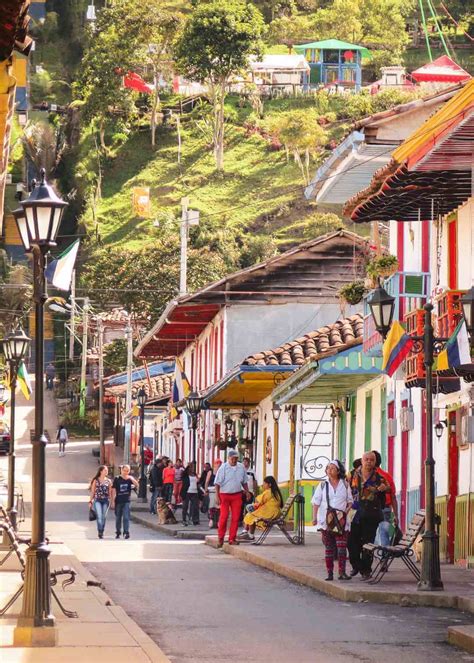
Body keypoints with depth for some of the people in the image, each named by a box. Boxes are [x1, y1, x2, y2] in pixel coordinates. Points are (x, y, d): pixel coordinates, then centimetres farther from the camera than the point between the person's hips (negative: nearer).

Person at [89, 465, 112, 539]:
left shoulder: (108, 481, 9)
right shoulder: (96, 480, 4)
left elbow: (110, 492, 10)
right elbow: (92, 491, 7)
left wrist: (112, 501, 5)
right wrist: (90, 501, 3)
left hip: (106, 500, 2)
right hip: (97, 500, -2)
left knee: (103, 517, 4)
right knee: (99, 516, -15)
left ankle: (102, 533, 13)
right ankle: (99, 532, -18)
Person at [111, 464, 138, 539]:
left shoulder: (130, 479, 2)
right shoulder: (117, 479, 0)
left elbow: (137, 485, -10)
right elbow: (114, 490, 1)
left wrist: (132, 479, -24)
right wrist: (113, 501, -2)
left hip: (126, 501, -1)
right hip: (118, 501, 1)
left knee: (126, 517, -11)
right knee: (118, 518, 11)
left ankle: (126, 532, -11)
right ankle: (118, 532, 23)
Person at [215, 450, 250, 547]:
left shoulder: (241, 467, 6)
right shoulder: (223, 468, -7)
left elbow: (244, 482, 19)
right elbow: (217, 483, -7)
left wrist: (247, 492, 11)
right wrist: (217, 497, -12)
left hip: (237, 495, 4)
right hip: (224, 495, -4)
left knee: (235, 517, 1)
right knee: (224, 516, -5)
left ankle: (232, 539, 8)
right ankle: (221, 538, 6)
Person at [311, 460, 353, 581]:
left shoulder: (345, 485, 8)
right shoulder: (323, 485, 7)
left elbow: (350, 501, 13)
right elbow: (316, 503, 5)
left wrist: (346, 511, -6)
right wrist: (314, 517, -5)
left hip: (341, 521, 0)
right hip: (326, 520, 0)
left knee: (342, 546, -10)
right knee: (329, 547, 2)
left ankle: (342, 572, -9)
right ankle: (330, 573, 7)